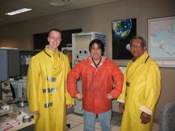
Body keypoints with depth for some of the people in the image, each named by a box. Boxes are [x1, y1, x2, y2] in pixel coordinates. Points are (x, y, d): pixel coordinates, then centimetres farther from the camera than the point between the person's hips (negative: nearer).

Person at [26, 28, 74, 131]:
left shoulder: (64, 58, 4)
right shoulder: (36, 59, -8)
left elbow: (67, 80, 6)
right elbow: (32, 84, -7)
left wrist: (69, 98, 6)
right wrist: (34, 105, -6)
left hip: (60, 102, 3)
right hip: (43, 103, -3)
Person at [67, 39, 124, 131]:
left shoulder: (110, 64, -5)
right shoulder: (82, 64, -4)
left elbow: (120, 79, -4)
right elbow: (71, 77, -1)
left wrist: (114, 93, -11)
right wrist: (74, 92, -8)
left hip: (105, 104, 0)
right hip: (88, 104, 0)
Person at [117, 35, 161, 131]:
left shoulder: (151, 65, -18)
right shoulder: (130, 63, 6)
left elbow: (153, 90, -19)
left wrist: (147, 110, -17)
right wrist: (122, 100, 10)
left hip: (141, 108, -6)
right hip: (128, 105, 7)